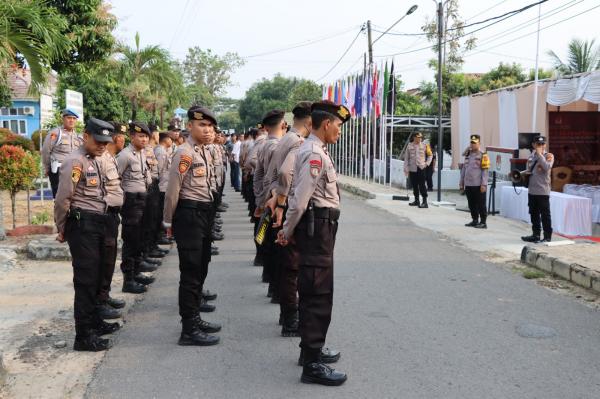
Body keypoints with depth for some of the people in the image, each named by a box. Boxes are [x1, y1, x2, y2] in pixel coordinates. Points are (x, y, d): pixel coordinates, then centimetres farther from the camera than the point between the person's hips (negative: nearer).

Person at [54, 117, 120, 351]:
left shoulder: (96, 161, 15)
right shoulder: (75, 162, -14)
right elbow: (62, 199, -17)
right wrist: (62, 229, -6)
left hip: (97, 223, 9)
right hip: (82, 225, -9)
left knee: (95, 276, 18)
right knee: (85, 279, -5)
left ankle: (93, 322, 33)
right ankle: (84, 336, 3)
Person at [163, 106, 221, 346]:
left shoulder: (205, 151, 12)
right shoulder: (185, 153, -16)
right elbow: (172, 190, -14)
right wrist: (169, 221, -8)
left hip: (204, 213, 9)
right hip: (189, 214, -9)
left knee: (200, 269, 17)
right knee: (190, 272, -5)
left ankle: (194, 317, 31)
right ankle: (188, 330, 2)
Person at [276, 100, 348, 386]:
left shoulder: (313, 150, 16)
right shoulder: (315, 154, -18)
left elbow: (299, 199, 16)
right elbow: (300, 200, -21)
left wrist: (288, 231, 17)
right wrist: (288, 231, -8)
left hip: (318, 226, 11)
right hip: (317, 227, -11)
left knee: (312, 291, 19)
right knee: (318, 295, -7)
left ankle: (311, 349, 32)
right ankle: (312, 365, -1)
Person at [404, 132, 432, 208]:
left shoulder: (424, 145, 4)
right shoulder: (409, 146, 6)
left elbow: (430, 155, 13)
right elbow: (406, 158, 8)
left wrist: (427, 163, 1)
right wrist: (406, 169, 3)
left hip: (421, 168, -3)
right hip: (412, 168, 3)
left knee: (422, 185, -8)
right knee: (414, 185, 9)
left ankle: (425, 201, -8)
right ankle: (416, 200, 21)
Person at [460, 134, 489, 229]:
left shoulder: (483, 155, -7)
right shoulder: (467, 154, 15)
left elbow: (485, 171, -10)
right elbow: (463, 169, 19)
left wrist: (484, 184, -15)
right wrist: (461, 182, 17)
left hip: (478, 185, -7)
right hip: (468, 185, 7)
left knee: (481, 205, -1)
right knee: (471, 204, 13)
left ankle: (483, 222, 6)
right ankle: (475, 220, 23)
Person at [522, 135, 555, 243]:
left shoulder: (549, 156, -4)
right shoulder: (531, 156, 14)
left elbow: (547, 167, -23)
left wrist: (539, 154, -17)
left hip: (543, 191, -7)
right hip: (532, 190, 7)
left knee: (545, 214, -2)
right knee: (534, 214, 13)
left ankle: (547, 236, 4)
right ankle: (536, 235, 23)